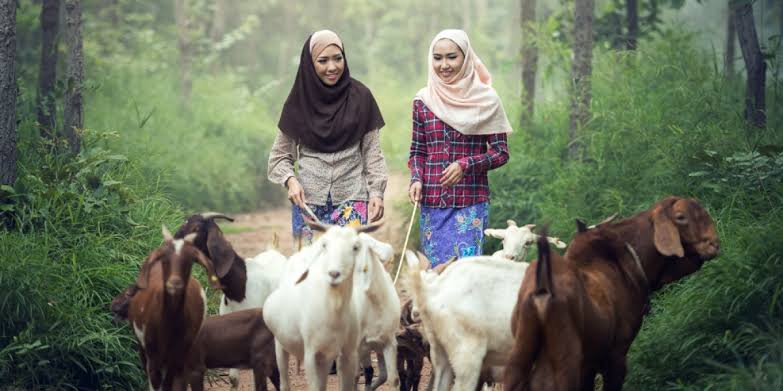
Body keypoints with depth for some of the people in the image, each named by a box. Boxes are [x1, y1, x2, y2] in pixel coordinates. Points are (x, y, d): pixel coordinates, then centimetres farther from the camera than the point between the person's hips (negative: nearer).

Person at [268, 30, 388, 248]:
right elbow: (280, 155, 10)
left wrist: (376, 191, -4)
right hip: (308, 200, 1)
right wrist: (290, 180, -8)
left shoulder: (360, 98, 2)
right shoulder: (298, 103, 3)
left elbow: (372, 152, 7)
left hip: (352, 197, -1)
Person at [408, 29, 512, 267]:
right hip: (432, 203, 3)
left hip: (471, 202, -3)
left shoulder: (485, 100, -2)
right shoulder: (423, 100, 6)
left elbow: (501, 152, 1)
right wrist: (416, 179, -4)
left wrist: (465, 165, -14)